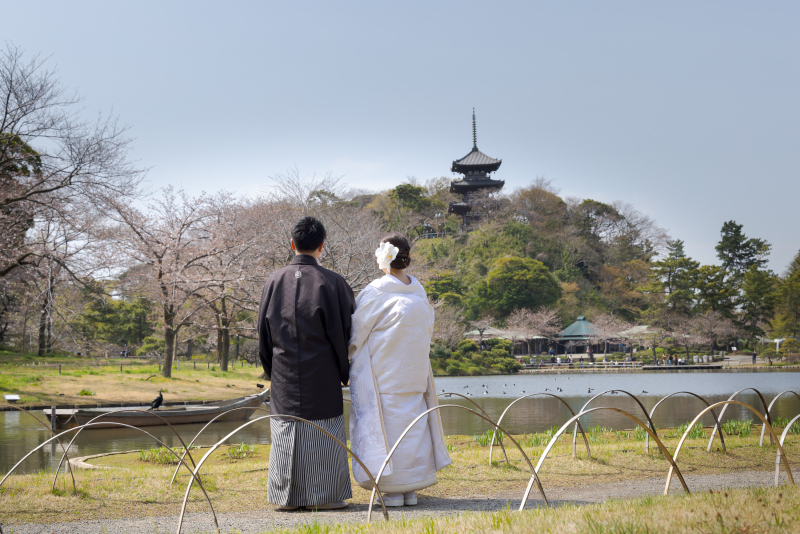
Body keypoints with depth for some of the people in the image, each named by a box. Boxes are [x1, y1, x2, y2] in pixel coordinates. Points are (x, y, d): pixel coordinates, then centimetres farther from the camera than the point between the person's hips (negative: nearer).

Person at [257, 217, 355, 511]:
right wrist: (345, 372, 6)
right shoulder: (332, 282, -8)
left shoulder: (274, 281, 1)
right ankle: (324, 495, 8)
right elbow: (346, 330, -5)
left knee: (285, 432, 9)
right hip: (322, 375, -3)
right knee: (323, 432, 4)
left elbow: (263, 332, 7)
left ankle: (286, 496, 13)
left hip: (284, 375, 3)